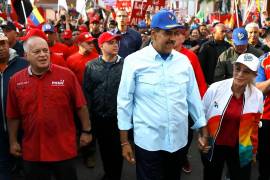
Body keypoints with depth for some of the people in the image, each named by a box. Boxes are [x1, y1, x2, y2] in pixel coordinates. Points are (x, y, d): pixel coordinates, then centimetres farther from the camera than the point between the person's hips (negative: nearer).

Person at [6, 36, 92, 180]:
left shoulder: (67, 75, -8)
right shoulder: (16, 80, -1)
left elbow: (81, 106, -3)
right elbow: (13, 116, 6)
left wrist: (86, 131, -1)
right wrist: (13, 141, 9)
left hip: (64, 148, -2)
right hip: (32, 150, 2)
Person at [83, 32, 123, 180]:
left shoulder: (125, 65, -5)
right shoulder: (91, 66, 0)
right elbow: (87, 91, 2)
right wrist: (88, 114, 1)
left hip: (119, 116, -2)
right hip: (99, 116, 2)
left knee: (117, 149, 10)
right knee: (104, 148, 18)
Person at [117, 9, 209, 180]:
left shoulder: (184, 60, 1)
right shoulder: (134, 61, -9)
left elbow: (193, 97, 8)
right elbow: (124, 101, -5)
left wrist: (203, 129, 10)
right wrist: (124, 141, -3)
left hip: (179, 140, 4)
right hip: (148, 142, -3)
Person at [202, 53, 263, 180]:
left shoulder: (258, 96, -9)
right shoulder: (215, 88, -16)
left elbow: (254, 126, 4)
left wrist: (253, 150, 11)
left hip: (240, 150, 1)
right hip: (213, 146, -1)